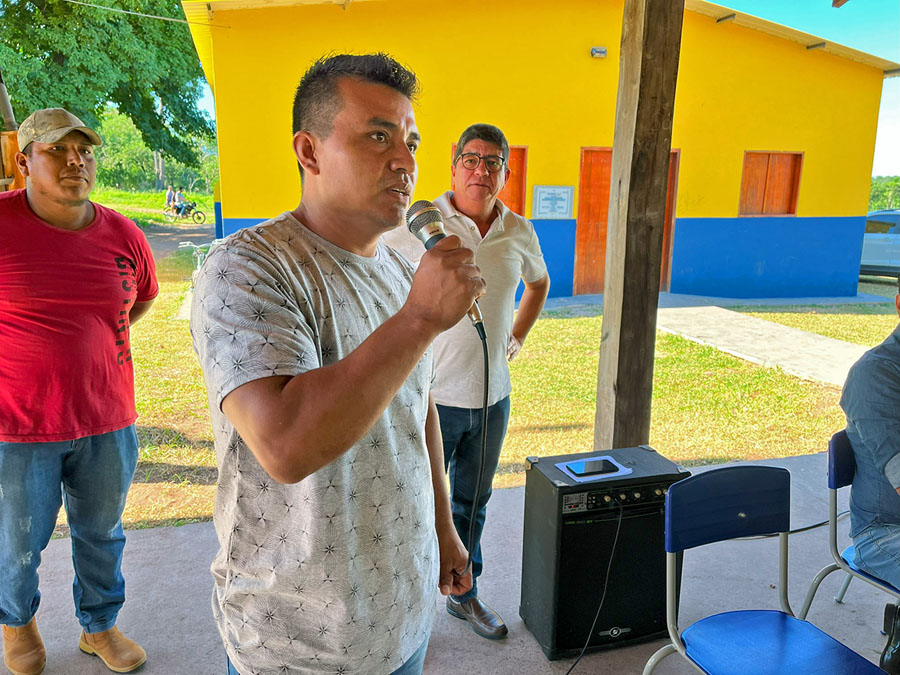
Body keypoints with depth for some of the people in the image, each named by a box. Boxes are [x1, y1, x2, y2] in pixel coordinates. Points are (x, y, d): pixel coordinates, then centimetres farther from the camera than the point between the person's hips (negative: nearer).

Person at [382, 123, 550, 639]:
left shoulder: (519, 232, 4)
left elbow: (539, 282, 24)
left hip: (492, 396, 5)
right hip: (430, 395, -4)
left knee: (472, 502, 19)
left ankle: (465, 593, 39)